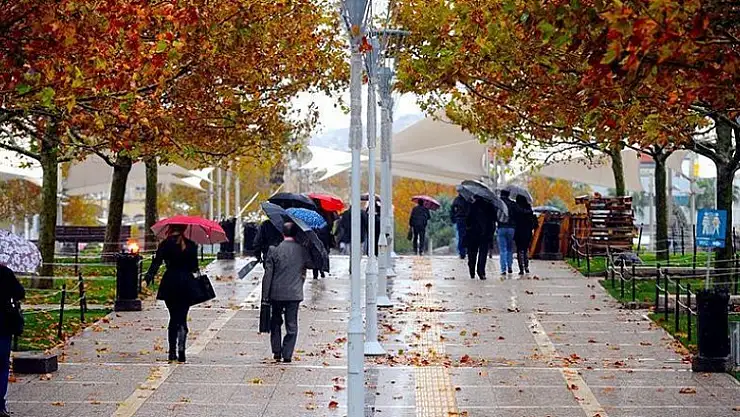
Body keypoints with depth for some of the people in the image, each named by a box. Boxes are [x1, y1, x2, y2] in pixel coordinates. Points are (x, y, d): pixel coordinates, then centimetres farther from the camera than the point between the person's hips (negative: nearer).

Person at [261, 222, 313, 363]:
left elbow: (268, 274, -6)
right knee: (291, 325, 7)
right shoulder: (302, 250, -4)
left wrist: (265, 295, 0)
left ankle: (276, 352, 16)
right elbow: (311, 265, 13)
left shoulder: (274, 250, -7)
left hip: (277, 293, 0)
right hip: (295, 293, 0)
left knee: (275, 322, 17)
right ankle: (287, 354, 2)